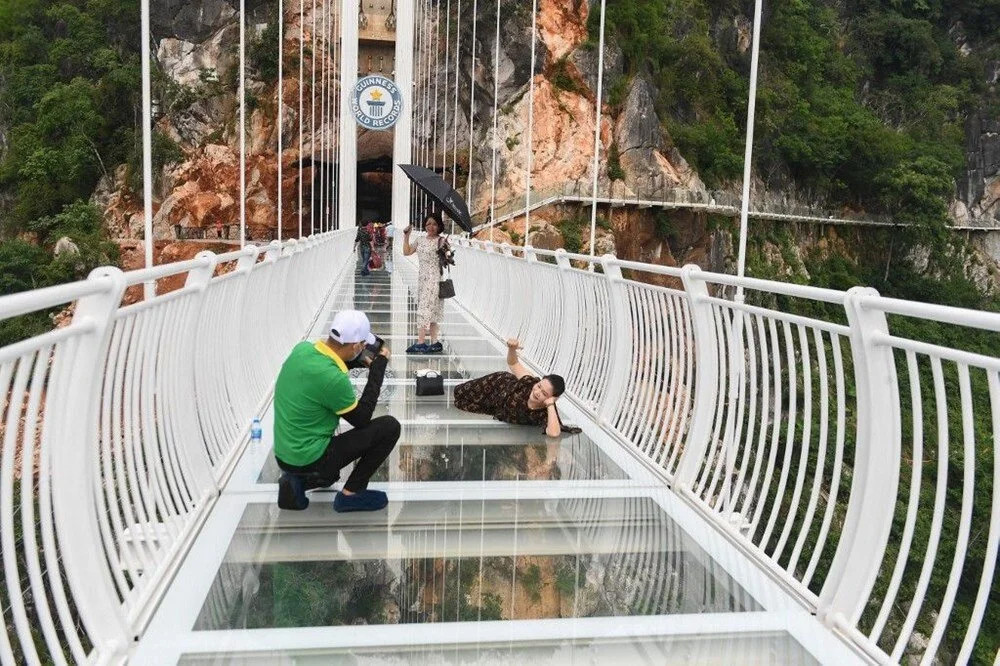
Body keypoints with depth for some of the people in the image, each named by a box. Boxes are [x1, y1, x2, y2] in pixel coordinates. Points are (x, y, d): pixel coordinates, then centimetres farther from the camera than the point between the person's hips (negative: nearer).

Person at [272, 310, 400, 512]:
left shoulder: (302, 349, -5)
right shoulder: (334, 379, -28)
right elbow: (362, 419, -12)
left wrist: (359, 361, 7)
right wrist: (379, 366, -10)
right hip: (309, 460, -9)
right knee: (389, 427, -6)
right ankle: (351, 493, 2)